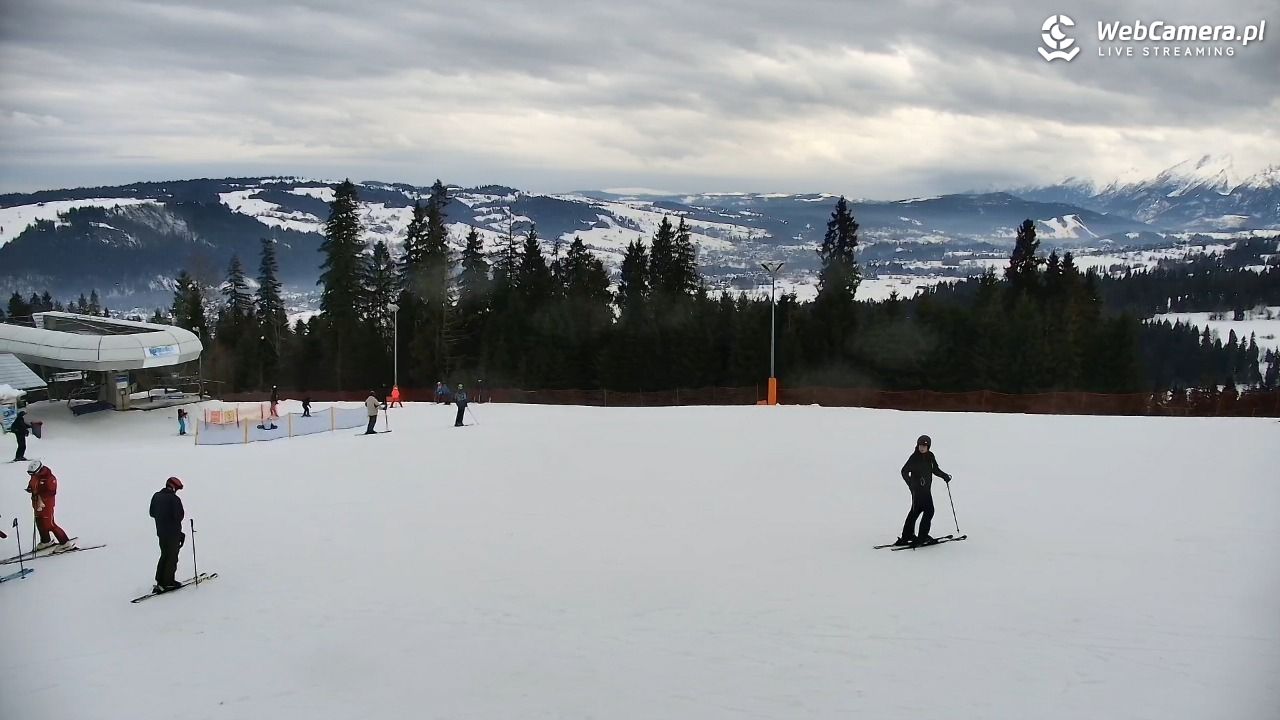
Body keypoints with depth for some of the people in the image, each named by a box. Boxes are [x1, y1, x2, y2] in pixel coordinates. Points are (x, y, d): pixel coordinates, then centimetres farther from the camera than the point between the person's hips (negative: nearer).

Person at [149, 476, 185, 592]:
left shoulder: (156, 496, 5)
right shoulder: (174, 499, -18)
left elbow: (152, 513, 11)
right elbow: (179, 516, -20)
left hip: (160, 531, 7)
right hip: (173, 532, -7)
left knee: (164, 555, 19)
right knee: (172, 557, 2)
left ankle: (160, 580, 20)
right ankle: (168, 582, 3)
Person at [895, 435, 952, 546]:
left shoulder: (930, 456, 8)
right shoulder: (915, 457, -13)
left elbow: (935, 470, 21)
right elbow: (904, 471, -15)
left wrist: (945, 476, 6)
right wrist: (911, 483, -27)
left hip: (926, 488, 8)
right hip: (918, 488, -8)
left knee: (915, 511, 13)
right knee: (929, 510, -10)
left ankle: (907, 536, 21)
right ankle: (922, 537, -3)